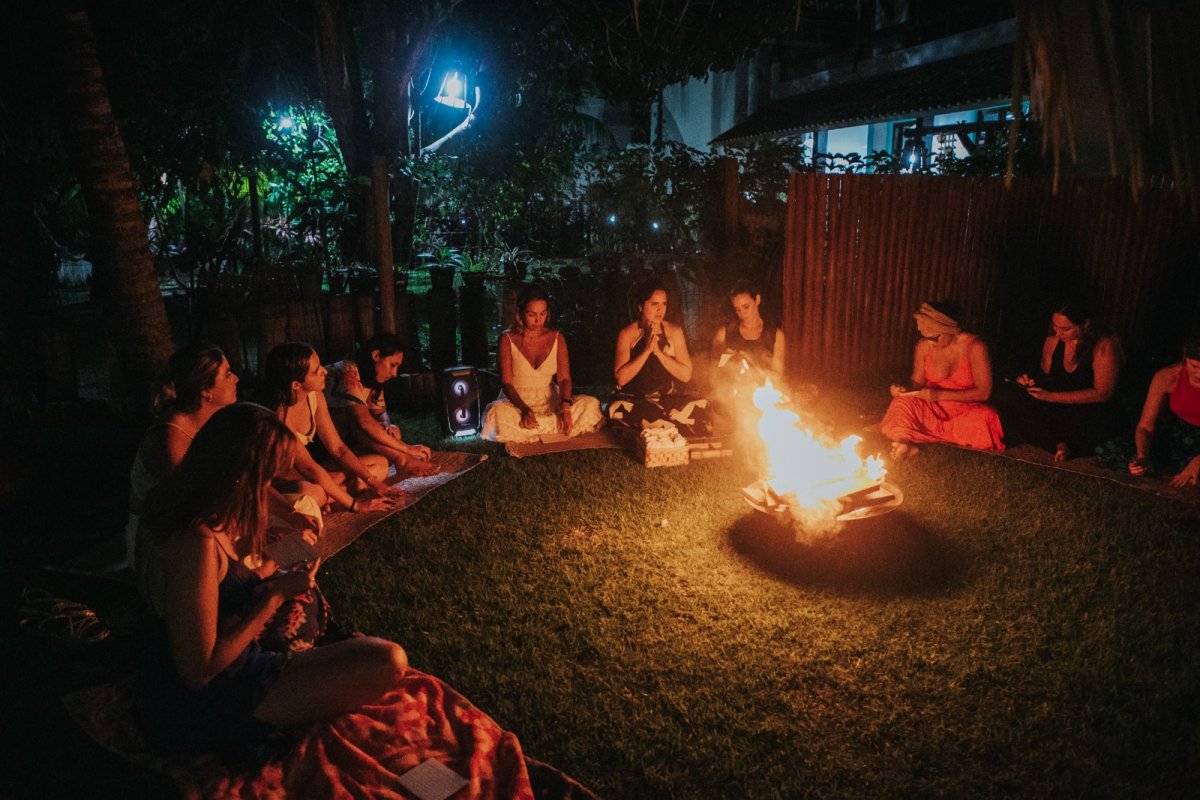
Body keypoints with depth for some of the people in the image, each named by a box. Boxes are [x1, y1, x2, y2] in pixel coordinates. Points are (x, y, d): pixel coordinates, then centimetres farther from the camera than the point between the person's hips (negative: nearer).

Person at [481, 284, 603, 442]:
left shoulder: (557, 338, 3)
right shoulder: (507, 339, -5)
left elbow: (564, 378, -4)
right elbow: (506, 382, -11)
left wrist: (565, 405, -26)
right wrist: (524, 409, -31)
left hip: (549, 400, 3)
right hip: (516, 401, -3)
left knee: (591, 404, -20)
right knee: (497, 414, -36)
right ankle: (554, 427, -23)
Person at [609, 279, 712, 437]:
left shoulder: (674, 331, 3)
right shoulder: (627, 334, -1)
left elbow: (686, 375, -4)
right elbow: (621, 378, -10)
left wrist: (658, 351, -15)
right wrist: (646, 350, -18)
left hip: (670, 397, 2)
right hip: (634, 399, -1)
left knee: (701, 407, -27)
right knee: (618, 410, -35)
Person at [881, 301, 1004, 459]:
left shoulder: (974, 347, -15)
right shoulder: (923, 347, -6)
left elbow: (983, 392, -15)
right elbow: (918, 384, 5)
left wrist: (940, 395, -24)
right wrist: (905, 391, -21)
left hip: (965, 409, -2)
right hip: (932, 409, 2)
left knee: (984, 418, -36)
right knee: (903, 404, -26)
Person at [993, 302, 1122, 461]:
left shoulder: (1104, 345, -15)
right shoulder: (1053, 341, 1)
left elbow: (1102, 393, -18)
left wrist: (1052, 397, -24)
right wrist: (1029, 380, -11)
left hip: (1094, 414, -6)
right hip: (1059, 407, 6)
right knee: (1006, 396, -18)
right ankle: (1058, 443, -17)